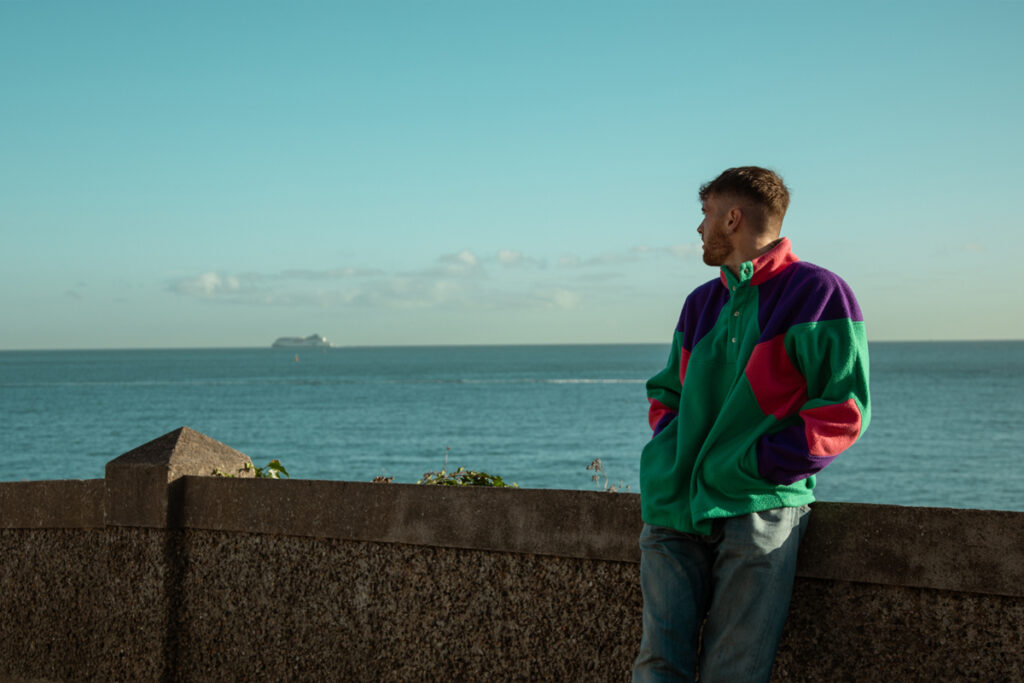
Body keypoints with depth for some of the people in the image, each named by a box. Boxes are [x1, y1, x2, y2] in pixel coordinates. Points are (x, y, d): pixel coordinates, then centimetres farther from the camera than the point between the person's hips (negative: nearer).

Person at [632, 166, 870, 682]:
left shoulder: (817, 293, -3)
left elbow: (845, 409, -8)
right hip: (675, 509, 5)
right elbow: (666, 391, 29)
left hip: (758, 509, -5)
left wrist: (757, 465, -13)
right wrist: (671, 452, 8)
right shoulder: (700, 304, 20)